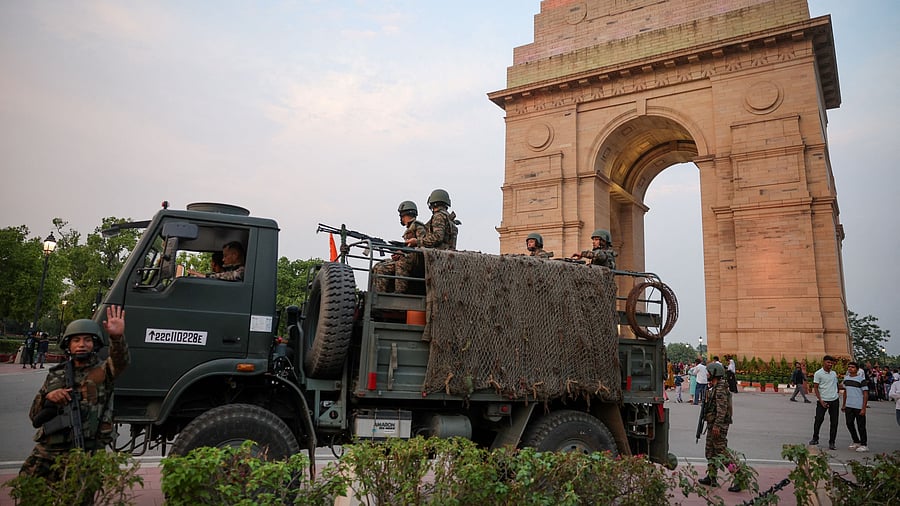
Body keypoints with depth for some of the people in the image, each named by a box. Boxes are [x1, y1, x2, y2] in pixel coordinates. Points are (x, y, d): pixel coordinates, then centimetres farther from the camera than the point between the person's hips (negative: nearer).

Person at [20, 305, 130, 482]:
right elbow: (34, 416, 13)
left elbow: (120, 361, -23)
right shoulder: (56, 374, 13)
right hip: (47, 452, 4)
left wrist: (117, 337, -44)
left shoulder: (102, 370, 2)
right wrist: (48, 397, -10)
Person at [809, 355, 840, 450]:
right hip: (823, 400, -4)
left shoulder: (834, 373, 10)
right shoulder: (818, 373, -6)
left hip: (834, 400, 4)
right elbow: (815, 388, -6)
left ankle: (832, 443, 13)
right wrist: (821, 401, -12)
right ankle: (815, 438, 17)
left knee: (834, 422, 4)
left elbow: (836, 384, 23)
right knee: (818, 420, -1)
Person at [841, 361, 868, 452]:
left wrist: (863, 408, -15)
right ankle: (856, 442, 26)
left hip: (859, 407, -6)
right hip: (849, 406, 6)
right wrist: (843, 405, 17)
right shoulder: (846, 378, 9)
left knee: (861, 426, 1)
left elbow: (865, 394, -11)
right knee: (849, 424, 10)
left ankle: (864, 445, 13)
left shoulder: (861, 379, -10)